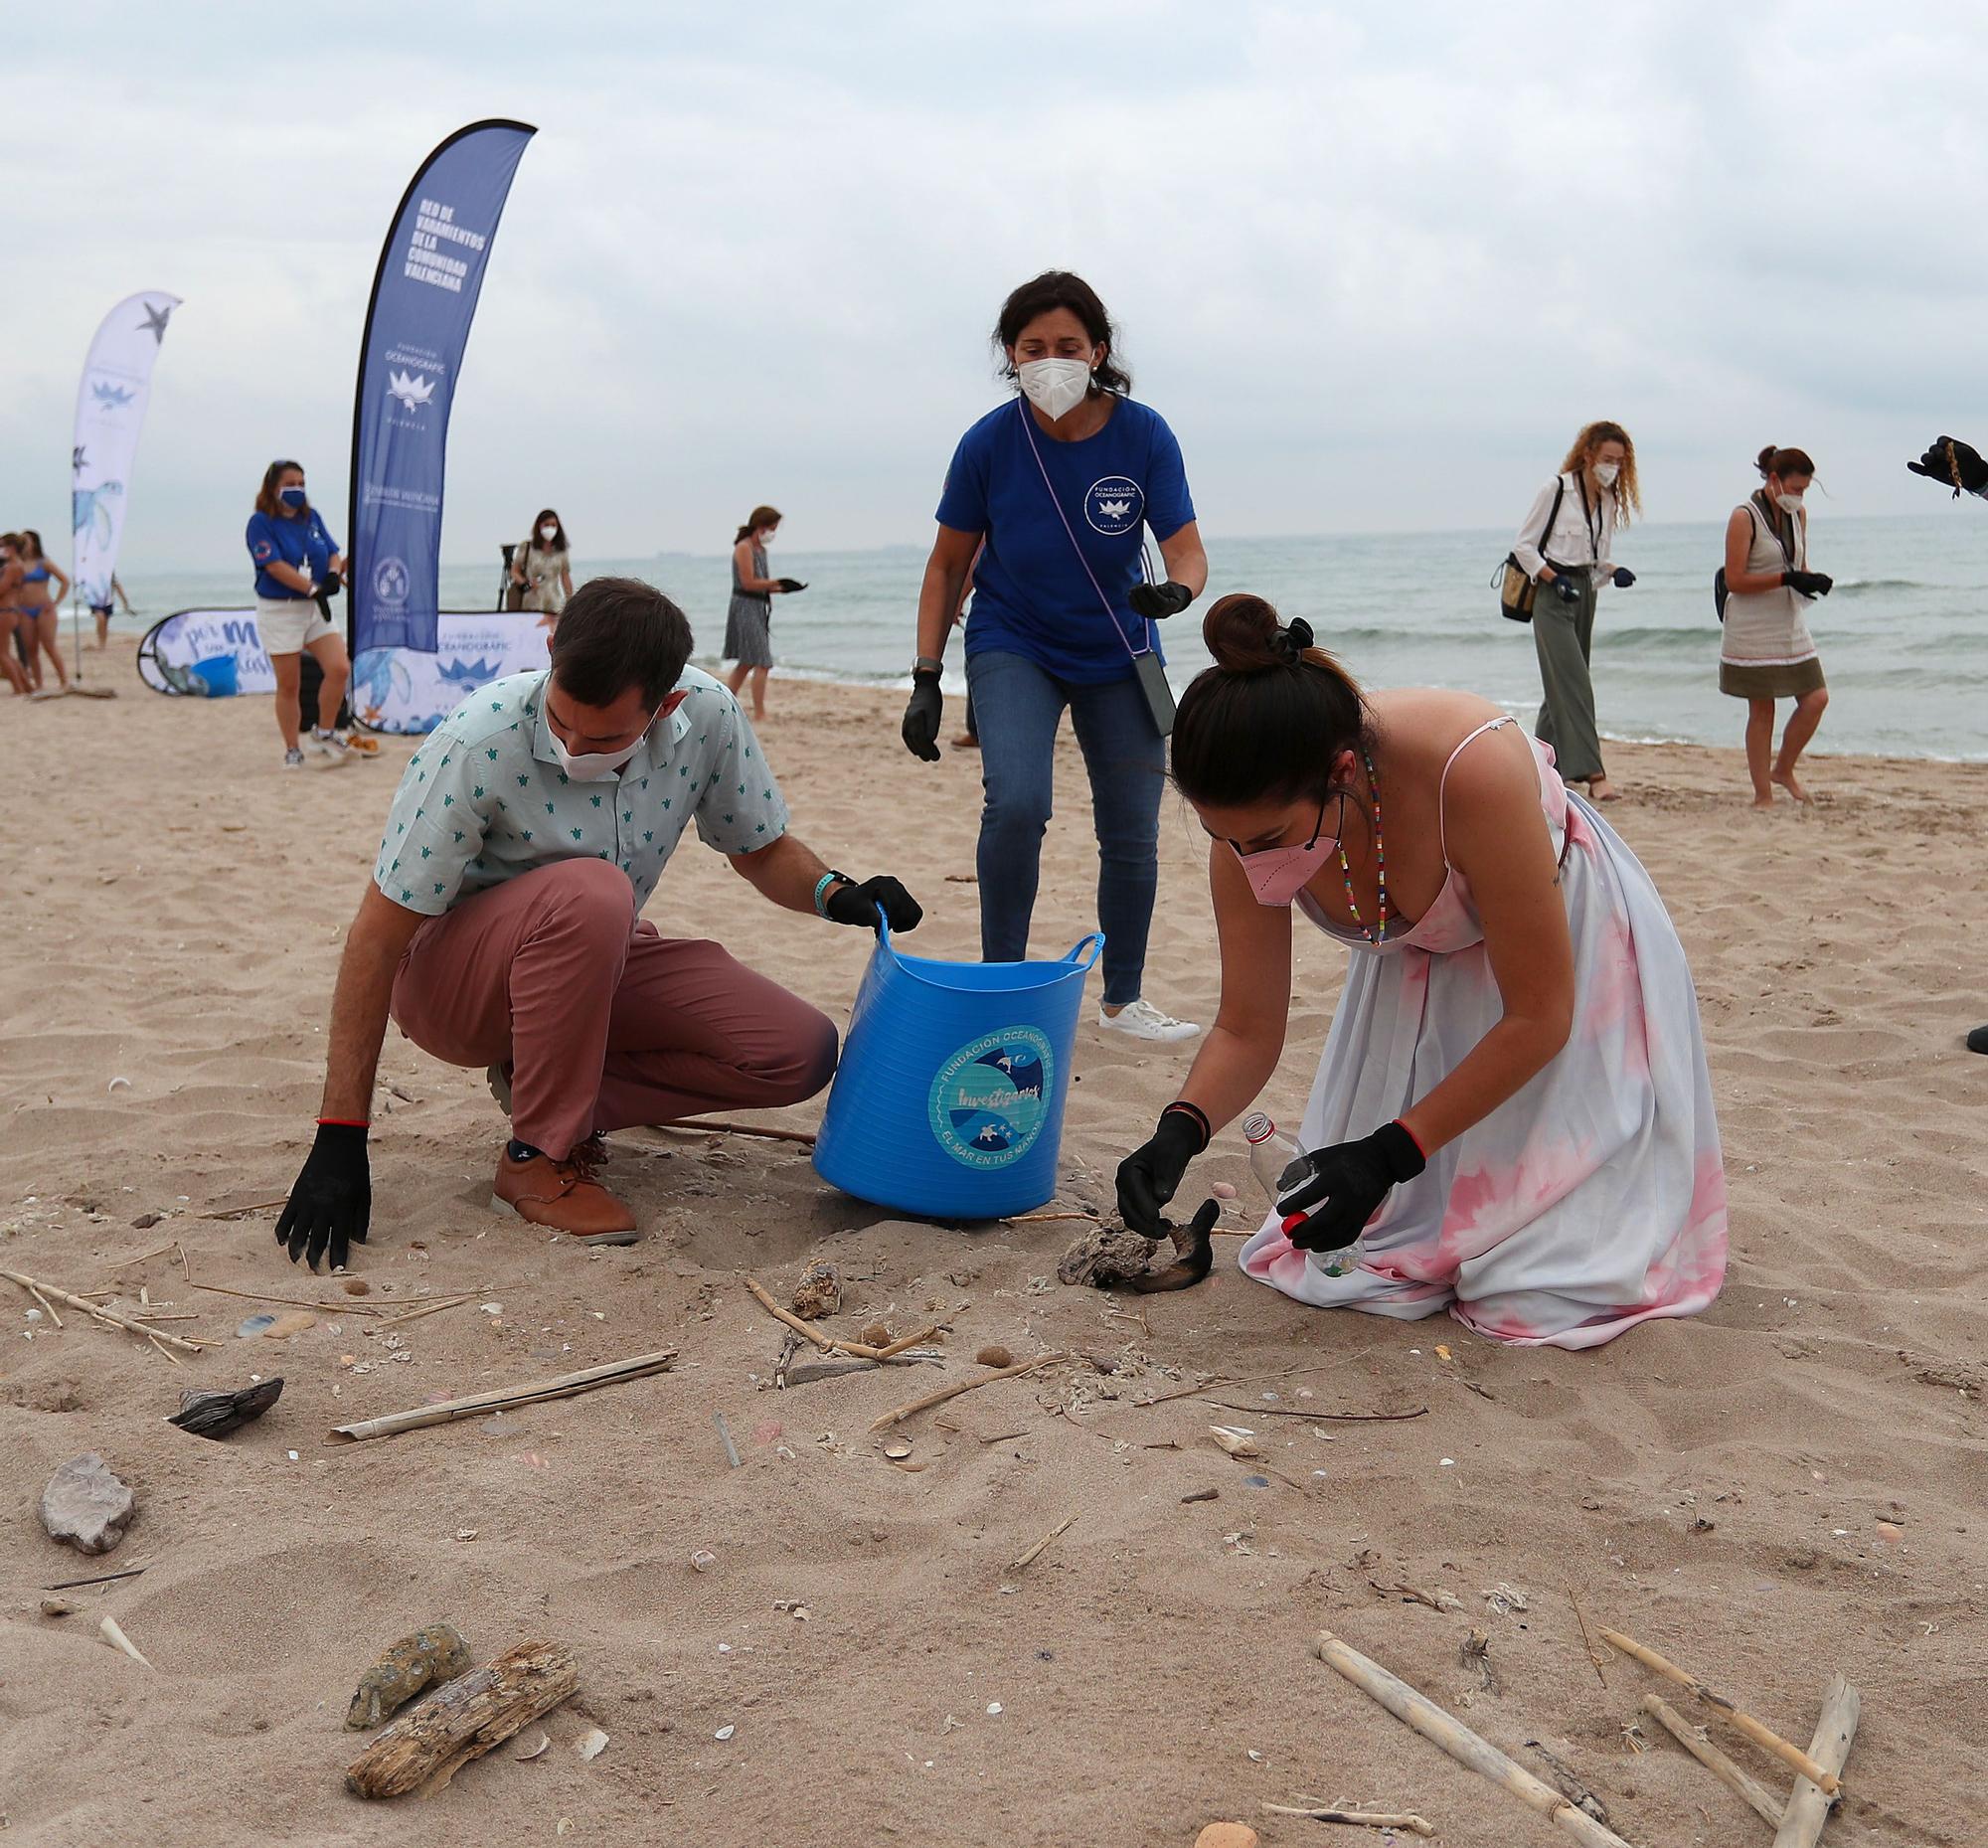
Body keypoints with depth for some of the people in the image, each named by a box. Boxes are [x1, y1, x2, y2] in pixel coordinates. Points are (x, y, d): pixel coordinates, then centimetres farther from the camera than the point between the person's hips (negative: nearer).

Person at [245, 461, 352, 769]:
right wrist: (314, 588, -23)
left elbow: (333, 553, 11)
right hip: (279, 610, -5)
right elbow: (275, 565, -17)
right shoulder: (261, 522, -7)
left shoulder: (311, 517, 11)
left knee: (340, 668, -12)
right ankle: (292, 751, 13)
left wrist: (334, 574, -13)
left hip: (316, 607, 5)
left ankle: (323, 733, 7)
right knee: (288, 685, 0)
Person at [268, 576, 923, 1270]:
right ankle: (536, 1158, -19)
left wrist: (836, 893, -20)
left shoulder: (708, 717, -16)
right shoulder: (478, 744, -29)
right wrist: (339, 1138, -26)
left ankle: (549, 1084, 2)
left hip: (593, 964, 5)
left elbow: (762, 849, 3)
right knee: (590, 891, -38)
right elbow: (376, 937, -24)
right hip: (445, 977, -5)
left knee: (800, 1053, -15)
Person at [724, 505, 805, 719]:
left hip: (757, 609, 10)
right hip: (745, 607, -10)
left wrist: (777, 588, 0)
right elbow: (748, 583, -19)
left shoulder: (761, 549, 15)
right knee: (762, 663, -10)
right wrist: (777, 583, -17)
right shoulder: (744, 547, -13)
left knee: (747, 663, 16)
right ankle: (760, 714, -8)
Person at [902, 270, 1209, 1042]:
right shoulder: (990, 443, -17)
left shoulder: (1144, 435, -16)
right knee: (1016, 803, -25)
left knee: (1132, 834, 5)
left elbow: (1188, 552, -16)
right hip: (1013, 645, -2)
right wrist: (926, 681, -10)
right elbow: (947, 565, -6)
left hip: (1117, 653, 2)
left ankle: (1124, 1000, 23)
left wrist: (1176, 590, -40)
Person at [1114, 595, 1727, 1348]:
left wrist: (1392, 1154, -30)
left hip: (1571, 953, -4)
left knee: (1543, 1288, -13)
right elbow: (1247, 1031, -11)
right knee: (1342, 1254, -4)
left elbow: (1539, 1016, -28)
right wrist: (1182, 1128, -31)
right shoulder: (1250, 829, -25)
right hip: (1419, 974, 4)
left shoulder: (1472, 769, -41)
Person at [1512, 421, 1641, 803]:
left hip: (1584, 592, 7)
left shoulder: (1609, 500, 9)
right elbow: (1523, 546, -9)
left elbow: (1599, 556, 17)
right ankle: (1591, 773, -20)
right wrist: (1555, 579, -18)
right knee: (1573, 682, -14)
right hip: (1552, 595, -7)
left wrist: (1615, 571, -4)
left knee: (1564, 682, 11)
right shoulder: (1556, 490, -11)